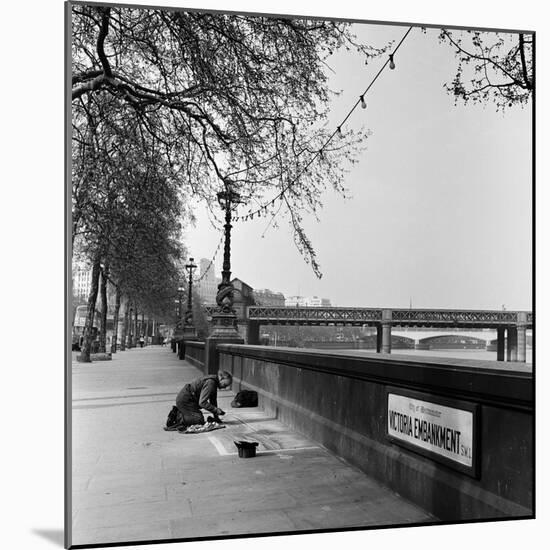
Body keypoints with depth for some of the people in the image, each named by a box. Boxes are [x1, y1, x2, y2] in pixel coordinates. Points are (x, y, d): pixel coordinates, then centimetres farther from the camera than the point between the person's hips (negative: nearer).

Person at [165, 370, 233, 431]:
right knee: (199, 419, -15)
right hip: (184, 400, -10)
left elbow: (213, 401, 13)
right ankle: (178, 418, -13)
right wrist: (216, 410, -24)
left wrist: (216, 417, 11)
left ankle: (177, 413, 14)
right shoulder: (210, 383, -23)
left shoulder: (214, 382, 8)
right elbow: (202, 402, -27)